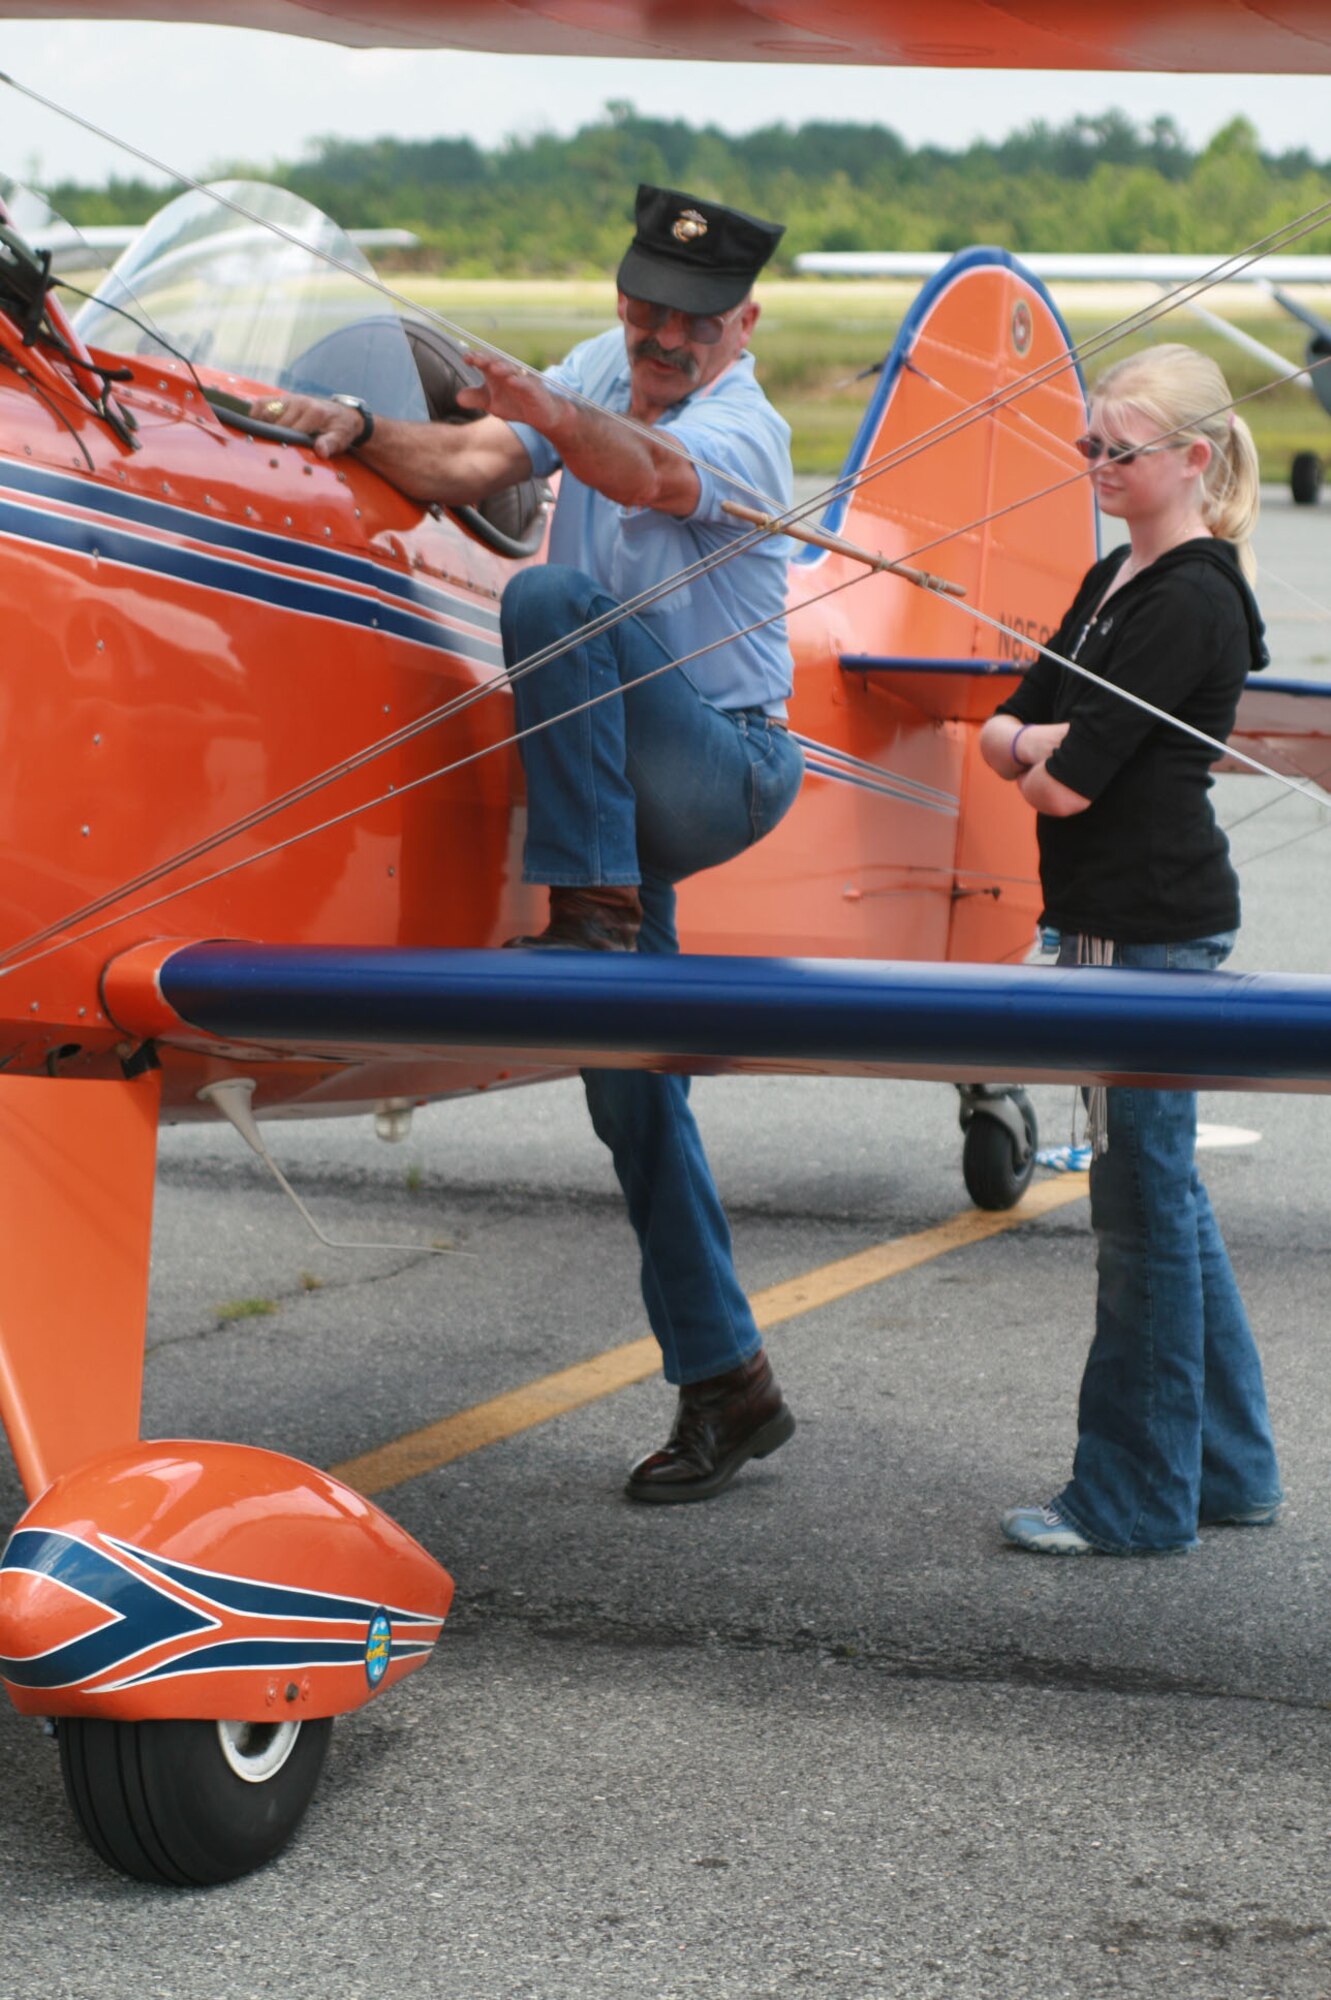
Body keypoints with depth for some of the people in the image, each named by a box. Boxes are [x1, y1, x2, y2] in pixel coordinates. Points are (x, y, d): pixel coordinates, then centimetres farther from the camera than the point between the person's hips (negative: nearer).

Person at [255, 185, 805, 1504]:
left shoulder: (741, 429, -16)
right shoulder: (607, 369, 5)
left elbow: (638, 471, -38)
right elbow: (465, 470, -5)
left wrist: (552, 414, -57)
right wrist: (358, 431, -23)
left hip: (720, 771, -7)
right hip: (620, 791, 7)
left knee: (551, 597, -31)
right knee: (630, 1092, 6)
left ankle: (592, 909, -28)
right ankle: (724, 1385, 13)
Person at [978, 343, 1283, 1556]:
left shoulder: (1187, 603, -17)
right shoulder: (1114, 584, 14)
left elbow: (1070, 782, -20)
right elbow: (1005, 736, 14)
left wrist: (1041, 755, 0)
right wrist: (1037, 741, -6)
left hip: (1154, 931, -10)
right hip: (1116, 923, 10)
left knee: (1145, 1204, -2)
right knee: (1164, 1197, 16)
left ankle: (1136, 1501, 7)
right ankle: (1227, 1470, 26)